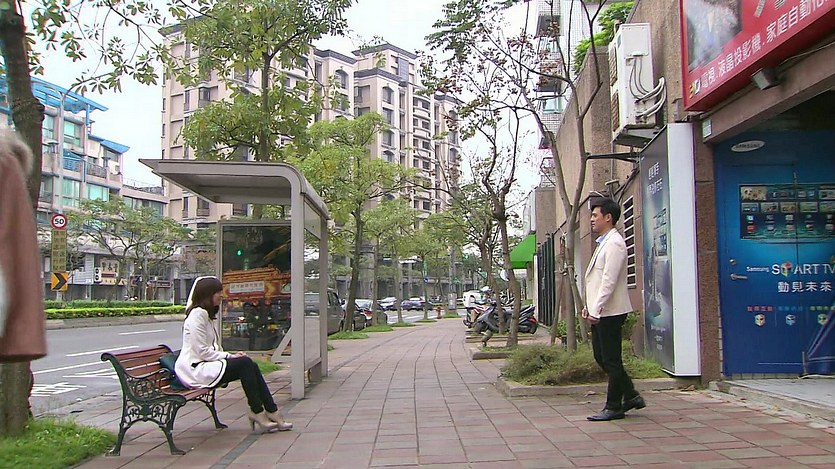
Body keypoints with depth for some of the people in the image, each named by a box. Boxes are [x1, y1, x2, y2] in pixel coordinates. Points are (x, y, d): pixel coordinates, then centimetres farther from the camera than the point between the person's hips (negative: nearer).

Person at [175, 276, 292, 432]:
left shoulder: (205, 314, 21)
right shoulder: (198, 314, -12)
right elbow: (202, 352, -18)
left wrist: (230, 355, 3)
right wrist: (228, 356, -13)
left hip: (207, 365, 9)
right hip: (196, 370, -9)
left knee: (251, 366, -10)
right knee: (245, 363, -23)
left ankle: (271, 412, -12)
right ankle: (257, 412, -16)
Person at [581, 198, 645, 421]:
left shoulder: (614, 243, -14)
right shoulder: (604, 243, 18)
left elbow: (609, 281, -21)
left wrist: (596, 310, -22)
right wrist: (589, 306, 17)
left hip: (610, 312, -10)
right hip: (600, 311, 10)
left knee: (611, 360, -1)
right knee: (601, 357, 14)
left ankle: (614, 407, 9)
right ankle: (631, 396, 23)